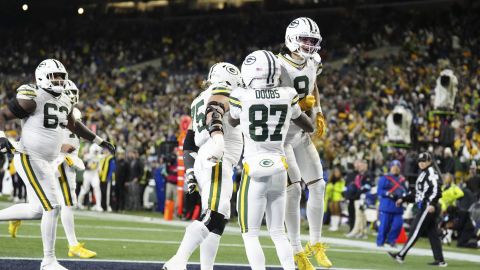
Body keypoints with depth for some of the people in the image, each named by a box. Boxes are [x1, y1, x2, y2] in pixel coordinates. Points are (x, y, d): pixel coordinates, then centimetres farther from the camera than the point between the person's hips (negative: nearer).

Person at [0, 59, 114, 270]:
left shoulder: (64, 102, 10)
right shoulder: (32, 98, -14)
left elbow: (74, 126, 28)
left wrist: (101, 142, 28)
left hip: (47, 162, 9)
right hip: (30, 159, -9)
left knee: (36, 209, 12)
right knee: (52, 207, -10)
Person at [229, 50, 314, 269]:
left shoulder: (241, 97, -9)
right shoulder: (288, 96, 0)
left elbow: (233, 122, 15)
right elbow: (309, 127, 17)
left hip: (254, 171, -4)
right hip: (279, 170, 4)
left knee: (250, 234, 4)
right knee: (278, 232, 16)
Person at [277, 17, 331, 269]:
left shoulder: (312, 62, 4)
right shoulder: (278, 66, -20)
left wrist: (318, 113, 12)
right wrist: (300, 104, -23)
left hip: (302, 134, 8)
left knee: (317, 185, 8)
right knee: (293, 189, -12)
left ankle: (315, 243, 22)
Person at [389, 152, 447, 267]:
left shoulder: (431, 172, -9)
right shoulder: (423, 174, 22)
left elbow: (436, 189, -22)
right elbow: (417, 193, 28)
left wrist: (432, 204, -34)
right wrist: (403, 199, 25)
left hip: (429, 207, -10)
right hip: (424, 207, 10)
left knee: (415, 231, -6)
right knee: (432, 234, 7)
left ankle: (401, 255, -4)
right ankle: (440, 260, 6)